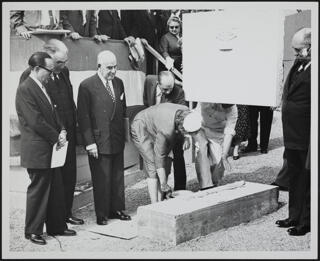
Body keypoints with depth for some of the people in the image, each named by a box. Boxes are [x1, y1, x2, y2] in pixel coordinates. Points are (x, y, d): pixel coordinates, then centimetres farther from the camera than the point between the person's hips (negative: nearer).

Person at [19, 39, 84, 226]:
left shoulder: (64, 71, 8)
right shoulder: (30, 76, -15)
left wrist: (74, 125, 10)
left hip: (68, 135, 7)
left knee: (69, 176, 13)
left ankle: (66, 213, 27)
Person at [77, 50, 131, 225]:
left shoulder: (118, 83, 10)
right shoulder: (87, 86, -9)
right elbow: (83, 117, -10)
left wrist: (124, 133, 12)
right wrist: (90, 143, -14)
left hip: (117, 140, 6)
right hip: (99, 142, -6)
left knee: (118, 177, 13)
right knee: (101, 179, 2)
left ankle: (116, 209, 26)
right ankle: (102, 214, 15)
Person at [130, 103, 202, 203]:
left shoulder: (186, 113, -21)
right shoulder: (166, 130, -39)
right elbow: (159, 157, -30)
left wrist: (186, 138, -10)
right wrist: (164, 184, -25)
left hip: (155, 130, 8)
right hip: (141, 130, -8)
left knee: (165, 167, 1)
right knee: (153, 168, -16)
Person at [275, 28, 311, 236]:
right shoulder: (299, 65, 9)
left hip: (305, 138, -9)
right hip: (292, 135, 9)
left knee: (307, 179, 5)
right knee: (295, 178, 19)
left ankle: (306, 222, 18)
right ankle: (295, 216, 33)